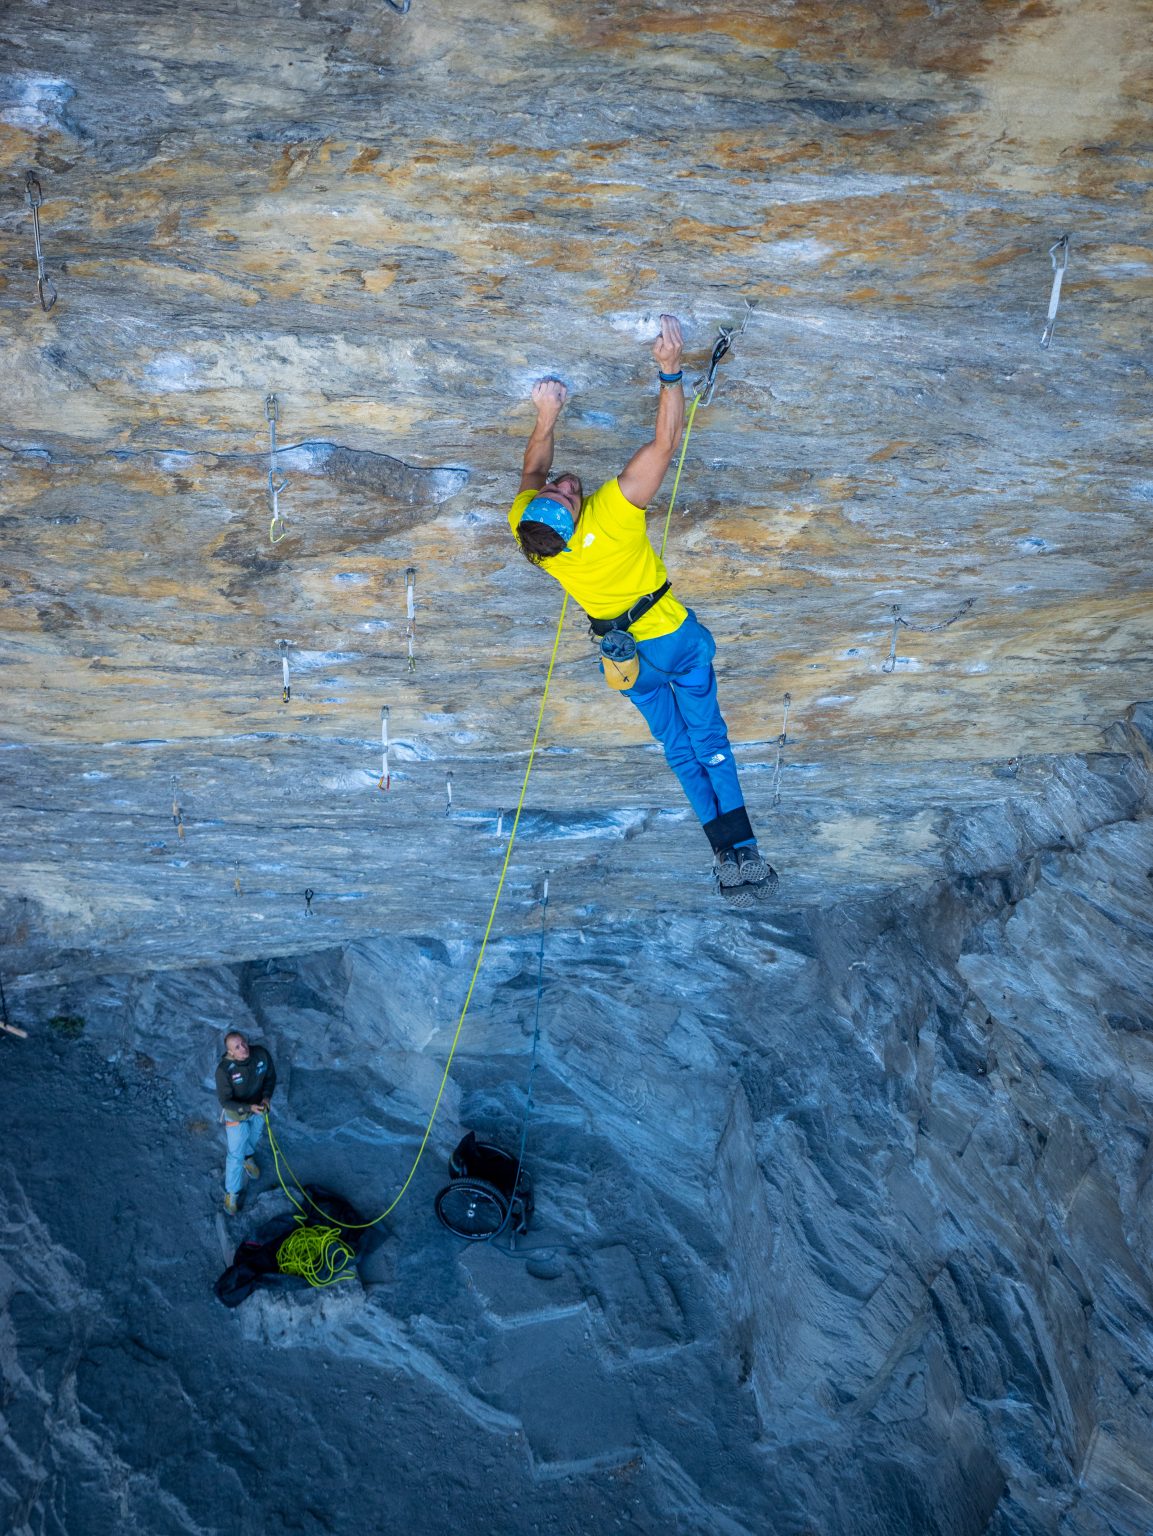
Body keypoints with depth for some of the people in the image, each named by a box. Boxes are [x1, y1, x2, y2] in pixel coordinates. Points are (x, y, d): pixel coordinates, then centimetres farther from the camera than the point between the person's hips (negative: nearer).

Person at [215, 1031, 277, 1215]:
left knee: (255, 1135, 32)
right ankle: (232, 1192, 34)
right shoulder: (224, 1069, -36)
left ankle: (247, 1157, 65)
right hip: (236, 1112, -4)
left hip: (258, 1105, 4)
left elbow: (270, 1076, -8)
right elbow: (225, 1101, -24)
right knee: (236, 1154, 10)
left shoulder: (262, 1053, -27)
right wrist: (249, 1108, -36)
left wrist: (267, 1097, -23)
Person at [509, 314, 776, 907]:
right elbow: (666, 440, -24)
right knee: (709, 741, 6)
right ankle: (742, 851, -2)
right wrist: (669, 371, -20)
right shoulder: (613, 510, -32)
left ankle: (725, 855, 13)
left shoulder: (525, 525, -20)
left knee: (679, 751, 15)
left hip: (626, 655, 4)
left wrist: (546, 417, 4)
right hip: (676, 636, -4)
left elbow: (533, 470, 4)